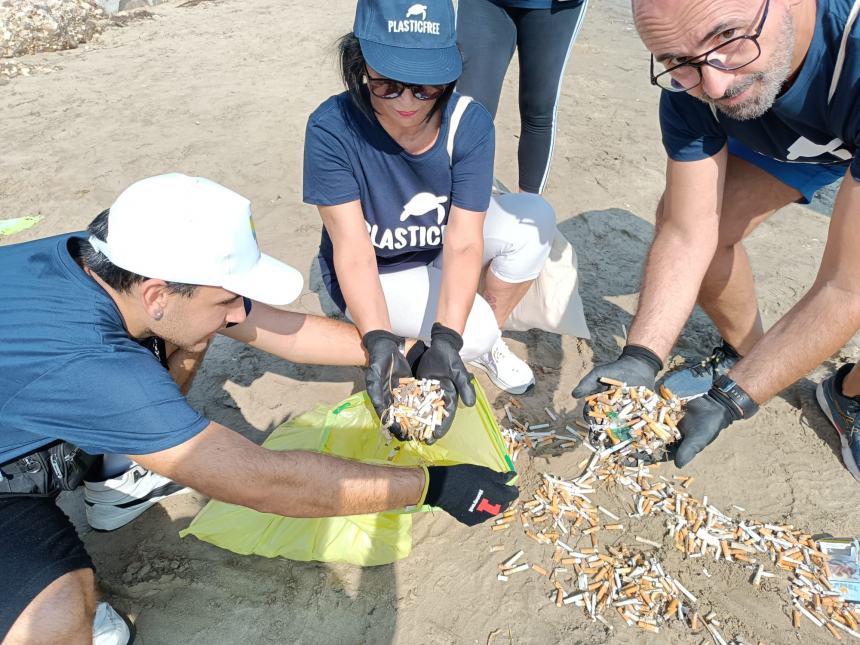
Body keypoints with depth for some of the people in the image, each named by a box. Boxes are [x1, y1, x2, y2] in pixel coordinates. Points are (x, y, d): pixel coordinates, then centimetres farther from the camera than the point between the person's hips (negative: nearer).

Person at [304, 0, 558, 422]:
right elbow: (353, 249, -30)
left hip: (442, 248, 4)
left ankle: (488, 341, 0)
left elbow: (463, 242, -28)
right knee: (476, 331, -28)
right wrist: (380, 343, -45)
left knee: (535, 219, -23)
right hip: (372, 272, -3)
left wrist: (445, 341, -42)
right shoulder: (331, 129, -28)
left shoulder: (469, 123, -22)